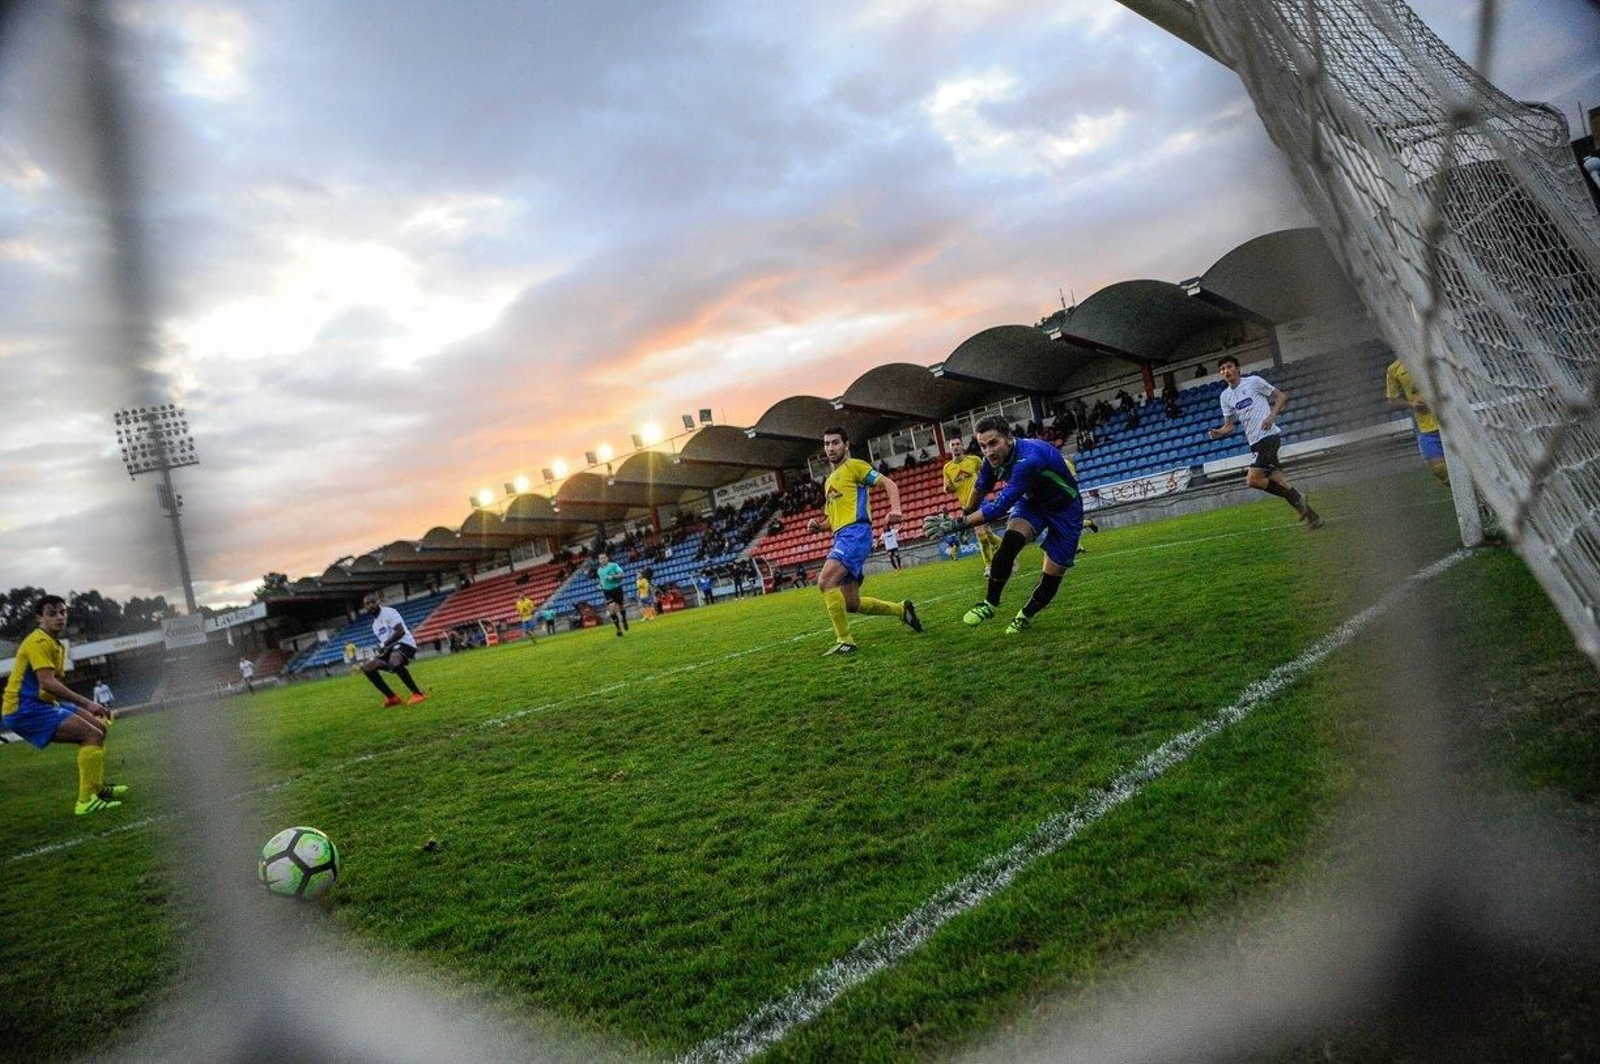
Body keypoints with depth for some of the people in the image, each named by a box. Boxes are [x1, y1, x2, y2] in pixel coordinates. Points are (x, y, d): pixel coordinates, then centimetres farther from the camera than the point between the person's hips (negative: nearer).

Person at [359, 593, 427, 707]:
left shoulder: (389, 612, -7)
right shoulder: (375, 624, 20)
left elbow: (400, 632, -18)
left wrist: (384, 644, -18)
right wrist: (381, 650, 5)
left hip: (405, 643, -9)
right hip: (390, 648, 9)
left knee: (394, 661, -39)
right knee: (367, 667, 0)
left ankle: (417, 694, -33)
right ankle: (392, 697, 2)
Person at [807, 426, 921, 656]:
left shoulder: (854, 466, 4)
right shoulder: (829, 481, 28)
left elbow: (889, 484, -5)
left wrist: (895, 509, -24)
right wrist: (817, 525, 10)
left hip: (855, 532, -9)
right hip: (841, 538, 9)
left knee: (825, 582, -25)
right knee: (851, 603, 6)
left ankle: (844, 640, -19)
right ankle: (902, 609, 23)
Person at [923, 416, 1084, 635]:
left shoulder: (1028, 459, -41)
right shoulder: (994, 458, -16)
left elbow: (1000, 507, -42)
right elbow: (981, 488, 8)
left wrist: (957, 523, -42)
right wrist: (967, 513, 22)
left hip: (1064, 508, -5)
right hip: (1032, 500, 5)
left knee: (1053, 574, -3)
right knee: (1010, 541, -24)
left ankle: (1025, 617, 22)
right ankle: (990, 604, -11)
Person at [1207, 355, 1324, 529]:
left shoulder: (1253, 381, -2)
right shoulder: (1225, 396, 13)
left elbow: (1281, 396, 2)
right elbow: (1229, 426, 15)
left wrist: (1272, 416, -14)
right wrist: (1217, 433, -6)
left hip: (1269, 435, -6)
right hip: (1255, 443, 6)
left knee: (1252, 479, -20)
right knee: (1277, 480, 3)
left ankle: (1296, 499, -4)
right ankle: (1312, 516, 14)